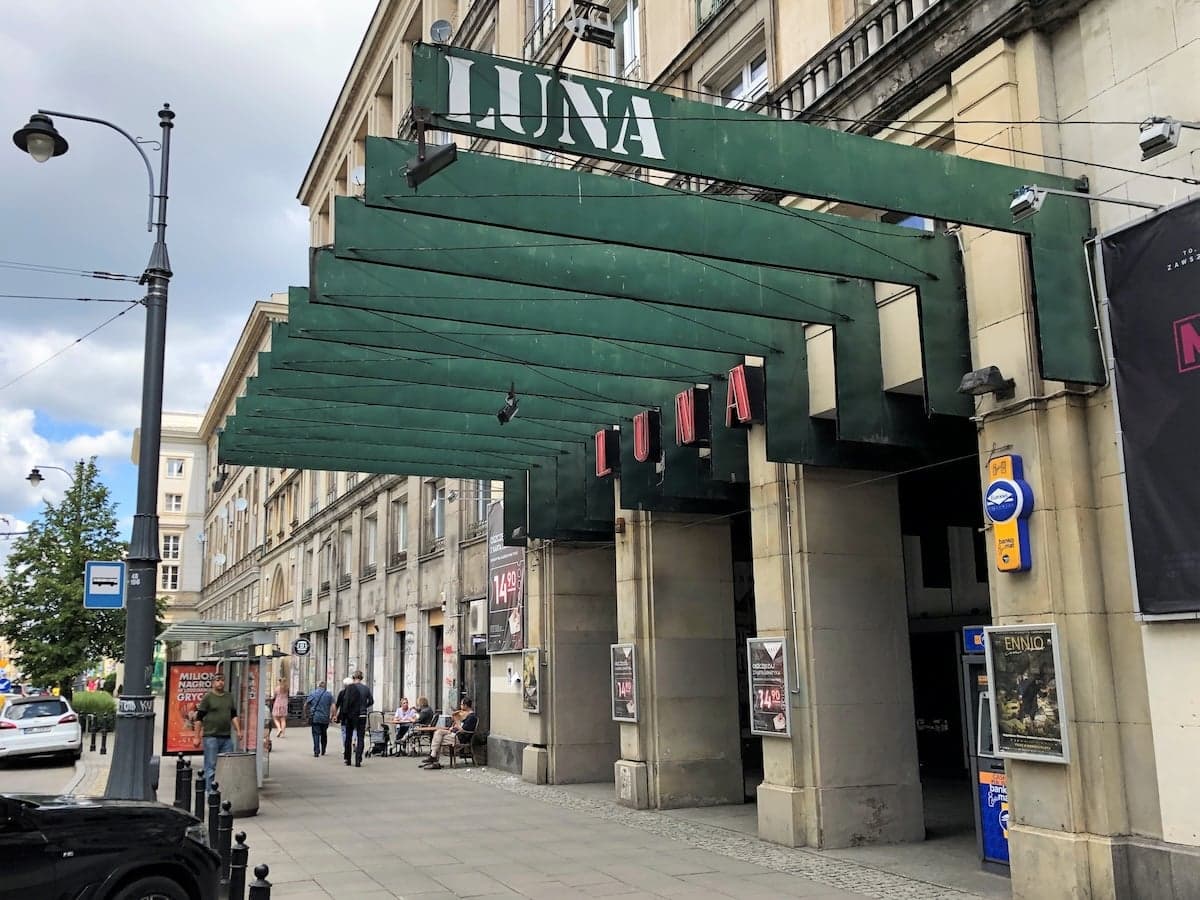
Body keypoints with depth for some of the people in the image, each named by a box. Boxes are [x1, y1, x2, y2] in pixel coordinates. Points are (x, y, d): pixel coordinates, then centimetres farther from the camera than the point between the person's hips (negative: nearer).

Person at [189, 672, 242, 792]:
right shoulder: (207, 697, -1)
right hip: (211, 736, -5)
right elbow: (200, 717, -3)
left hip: (227, 737, 5)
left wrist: (238, 731, 12)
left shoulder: (229, 697, 15)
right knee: (211, 766, -3)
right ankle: (210, 791, 2)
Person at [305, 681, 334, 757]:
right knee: (324, 734, 16)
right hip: (325, 718, 1)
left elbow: (305, 704, 4)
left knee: (316, 734, -2)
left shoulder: (312, 694, 3)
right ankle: (323, 751, 23)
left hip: (315, 718, -1)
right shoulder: (329, 695, 2)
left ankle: (316, 751, -13)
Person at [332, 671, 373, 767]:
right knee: (360, 738, 4)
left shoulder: (349, 687, -7)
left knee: (348, 737, 13)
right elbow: (371, 701, 4)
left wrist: (344, 713, -6)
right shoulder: (366, 688, 2)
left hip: (351, 716, -1)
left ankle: (347, 759, 19)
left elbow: (346, 701, -13)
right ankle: (358, 760, -5)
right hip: (362, 716, 1)